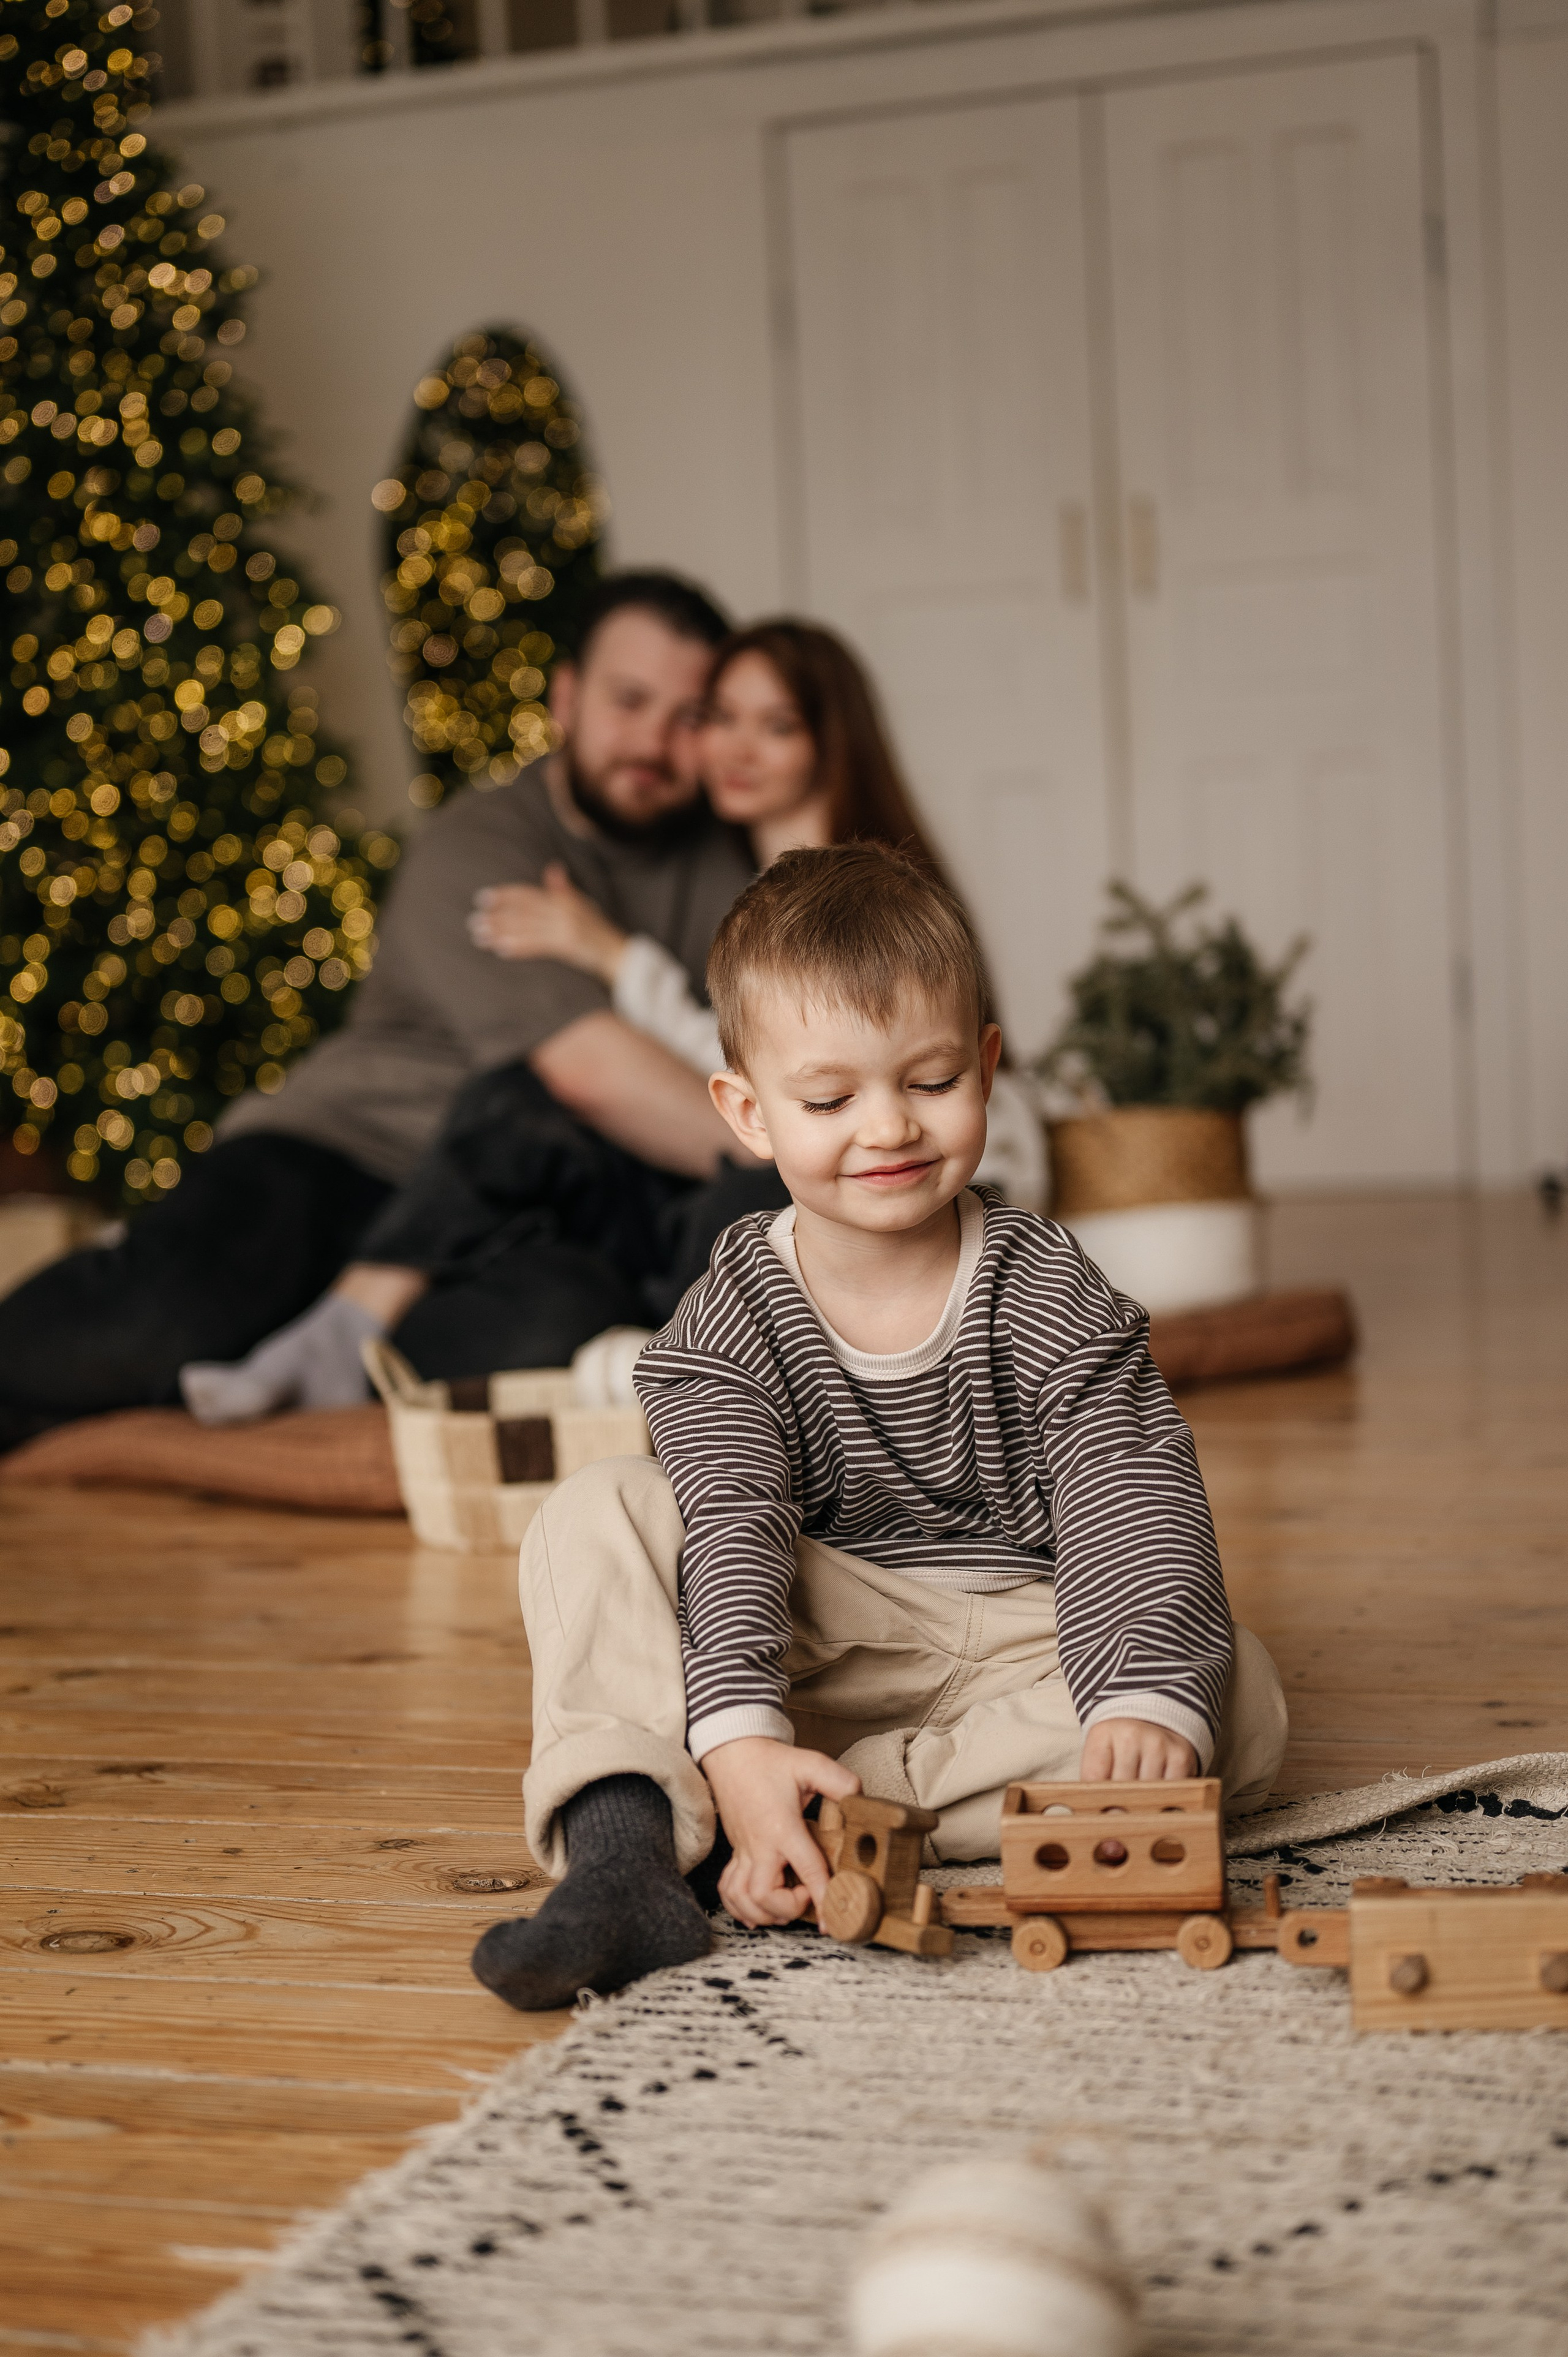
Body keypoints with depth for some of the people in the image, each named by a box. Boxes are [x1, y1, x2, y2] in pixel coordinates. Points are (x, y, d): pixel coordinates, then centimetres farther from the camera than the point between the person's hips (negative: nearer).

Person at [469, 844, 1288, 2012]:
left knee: (1239, 1701, -27)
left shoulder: (1051, 1295, -11)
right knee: (599, 1512, -20)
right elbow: (729, 1536, -22)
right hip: (820, 1644, 0)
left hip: (1021, 1634, 1)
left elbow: (1135, 1512, -21)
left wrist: (1149, 1698, -39)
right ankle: (622, 1848, -38)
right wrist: (738, 1738, -40)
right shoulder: (729, 1325, -10)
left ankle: (858, 1797, -33)